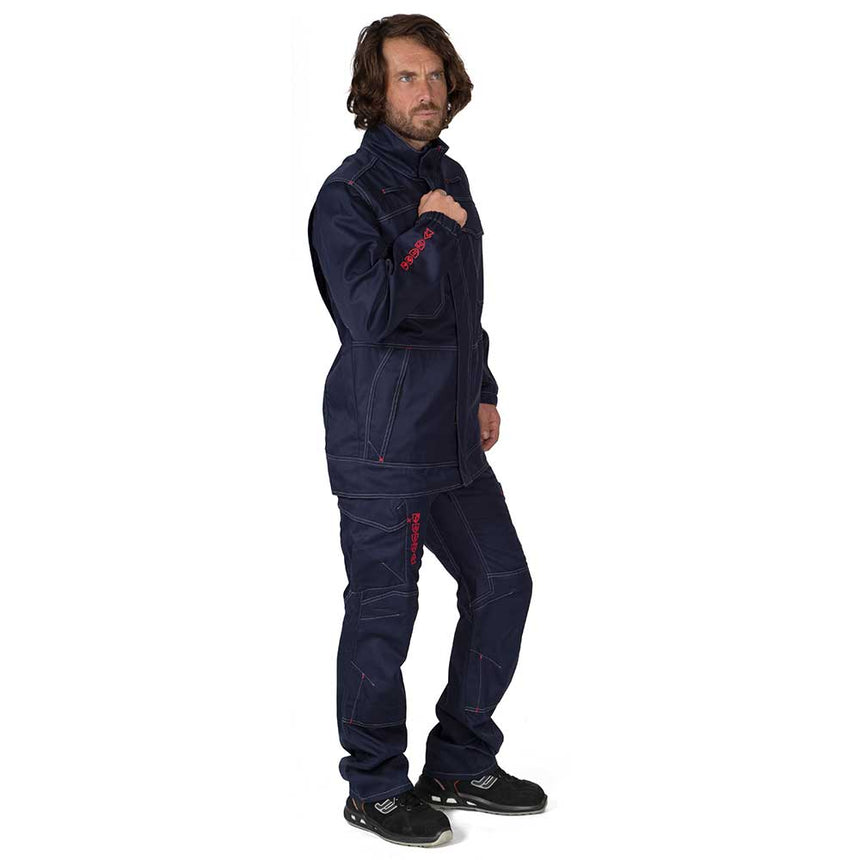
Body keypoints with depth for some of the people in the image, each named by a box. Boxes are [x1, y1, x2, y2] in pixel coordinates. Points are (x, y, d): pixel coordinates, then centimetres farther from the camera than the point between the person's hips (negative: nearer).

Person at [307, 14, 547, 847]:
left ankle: (461, 764, 27)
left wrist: (482, 391, 21)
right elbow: (370, 314, -25)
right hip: (382, 443, -8)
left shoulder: (450, 178, 13)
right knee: (383, 614, 1)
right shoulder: (349, 194, -13)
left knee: (501, 583, 13)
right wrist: (430, 231, -18)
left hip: (453, 437, 9)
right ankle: (375, 788, 17)